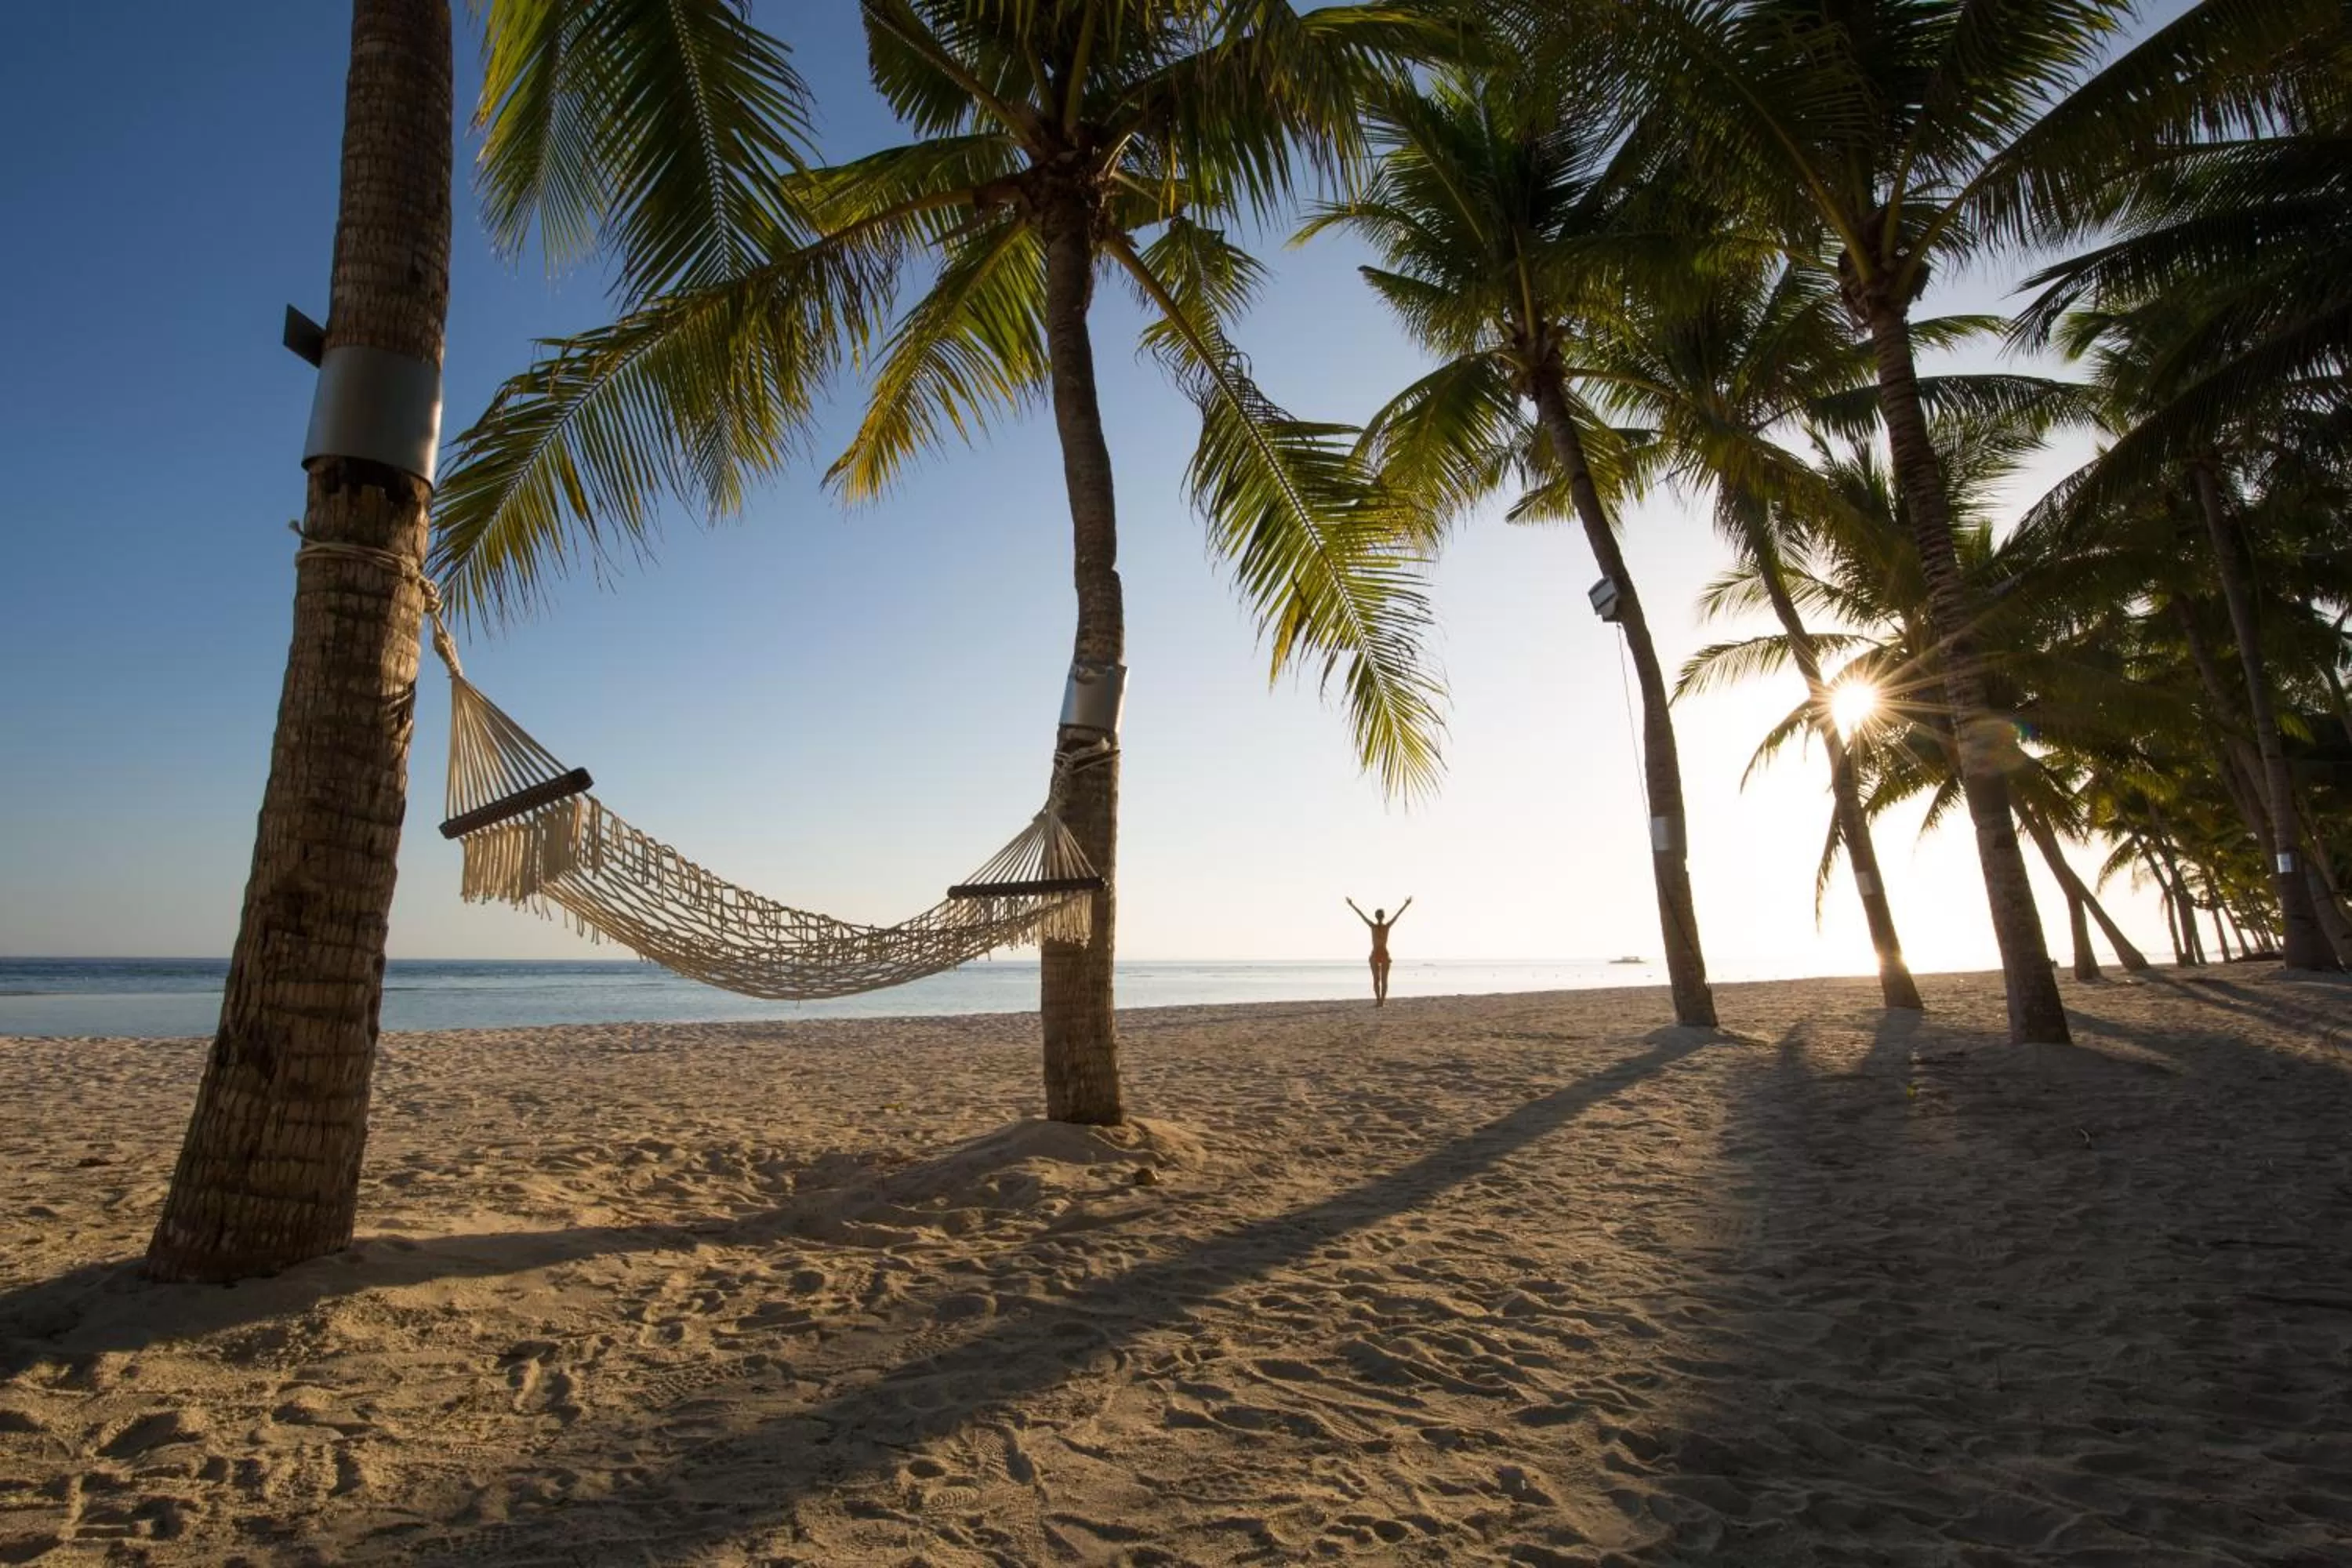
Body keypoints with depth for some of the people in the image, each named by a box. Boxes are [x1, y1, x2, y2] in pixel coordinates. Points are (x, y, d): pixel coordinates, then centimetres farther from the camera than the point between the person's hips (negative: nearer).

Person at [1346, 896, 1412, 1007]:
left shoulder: (1373, 926, -6)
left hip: (1375, 955, 0)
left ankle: (1379, 1000, -5)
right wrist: (1406, 905, 7)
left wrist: (1352, 905, 5)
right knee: (1384, 980, 4)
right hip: (1385, 954, 0)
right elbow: (1398, 915, 1)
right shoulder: (1387, 926, -5)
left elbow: (1361, 915, -1)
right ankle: (1382, 1001, -4)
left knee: (1376, 979, 4)